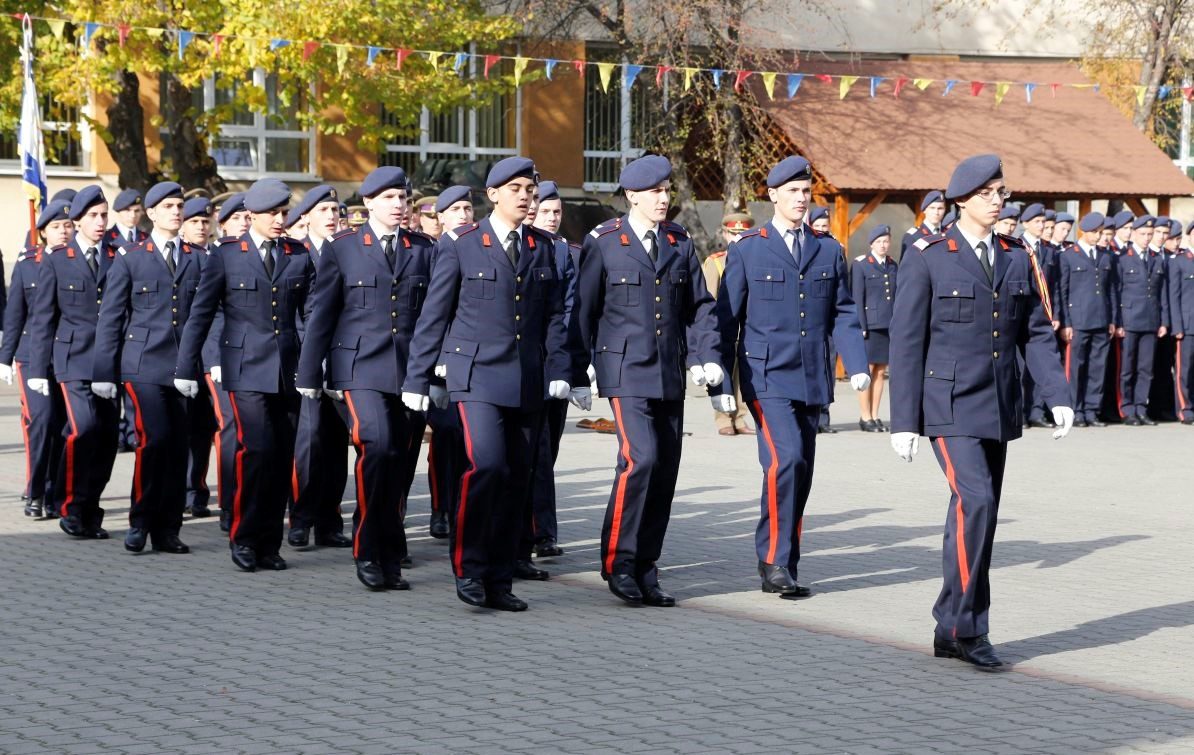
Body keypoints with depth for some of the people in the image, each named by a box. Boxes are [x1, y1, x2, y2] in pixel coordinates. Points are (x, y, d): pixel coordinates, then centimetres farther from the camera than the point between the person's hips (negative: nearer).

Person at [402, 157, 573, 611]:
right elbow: (433, 315, 2)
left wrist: (558, 370, 1)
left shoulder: (541, 247, 11)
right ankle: (468, 566, -7)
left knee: (516, 480, 5)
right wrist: (417, 378, 1)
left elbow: (554, 315, 13)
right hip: (477, 376, -4)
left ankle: (499, 582, 13)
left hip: (528, 383, 4)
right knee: (486, 464, -20)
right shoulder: (460, 246, 0)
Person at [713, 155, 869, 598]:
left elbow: (843, 314, 11)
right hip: (767, 378, -4)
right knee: (785, 458, -20)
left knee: (801, 472, 7)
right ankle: (775, 559, -11)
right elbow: (726, 321, 2)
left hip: (812, 379, 4)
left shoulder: (829, 250, 11)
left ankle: (782, 567, 17)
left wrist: (857, 365, -3)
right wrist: (719, 381, -2)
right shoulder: (746, 251, 1)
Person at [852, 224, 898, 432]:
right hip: (870, 326, -5)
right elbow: (856, 298, -6)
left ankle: (875, 416, 13)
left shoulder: (893, 265, 13)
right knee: (867, 371, -2)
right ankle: (865, 418, 4)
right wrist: (861, 327, -11)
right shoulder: (861, 265, -2)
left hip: (889, 326, 5)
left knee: (881, 372, 7)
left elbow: (897, 296, 16)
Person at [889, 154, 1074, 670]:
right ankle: (962, 624, -10)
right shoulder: (927, 259, -5)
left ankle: (956, 631, 16)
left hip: (1000, 408, 6)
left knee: (979, 514, 8)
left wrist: (1057, 396, -1)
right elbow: (906, 342, -6)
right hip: (950, 405, -6)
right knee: (975, 501, -19)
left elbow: (1036, 333, 11)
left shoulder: (1016, 258, 10)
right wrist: (904, 420, -9)